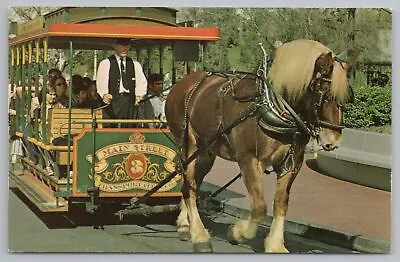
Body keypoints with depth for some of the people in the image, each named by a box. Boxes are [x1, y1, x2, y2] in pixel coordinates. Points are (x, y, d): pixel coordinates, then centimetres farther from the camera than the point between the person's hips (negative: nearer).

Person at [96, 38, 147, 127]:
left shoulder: (135, 65, 19)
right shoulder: (105, 63, 9)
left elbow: (141, 82, 9)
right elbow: (101, 82, -2)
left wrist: (139, 95, -11)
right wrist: (105, 94, -22)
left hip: (130, 101, 3)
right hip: (113, 100, -3)